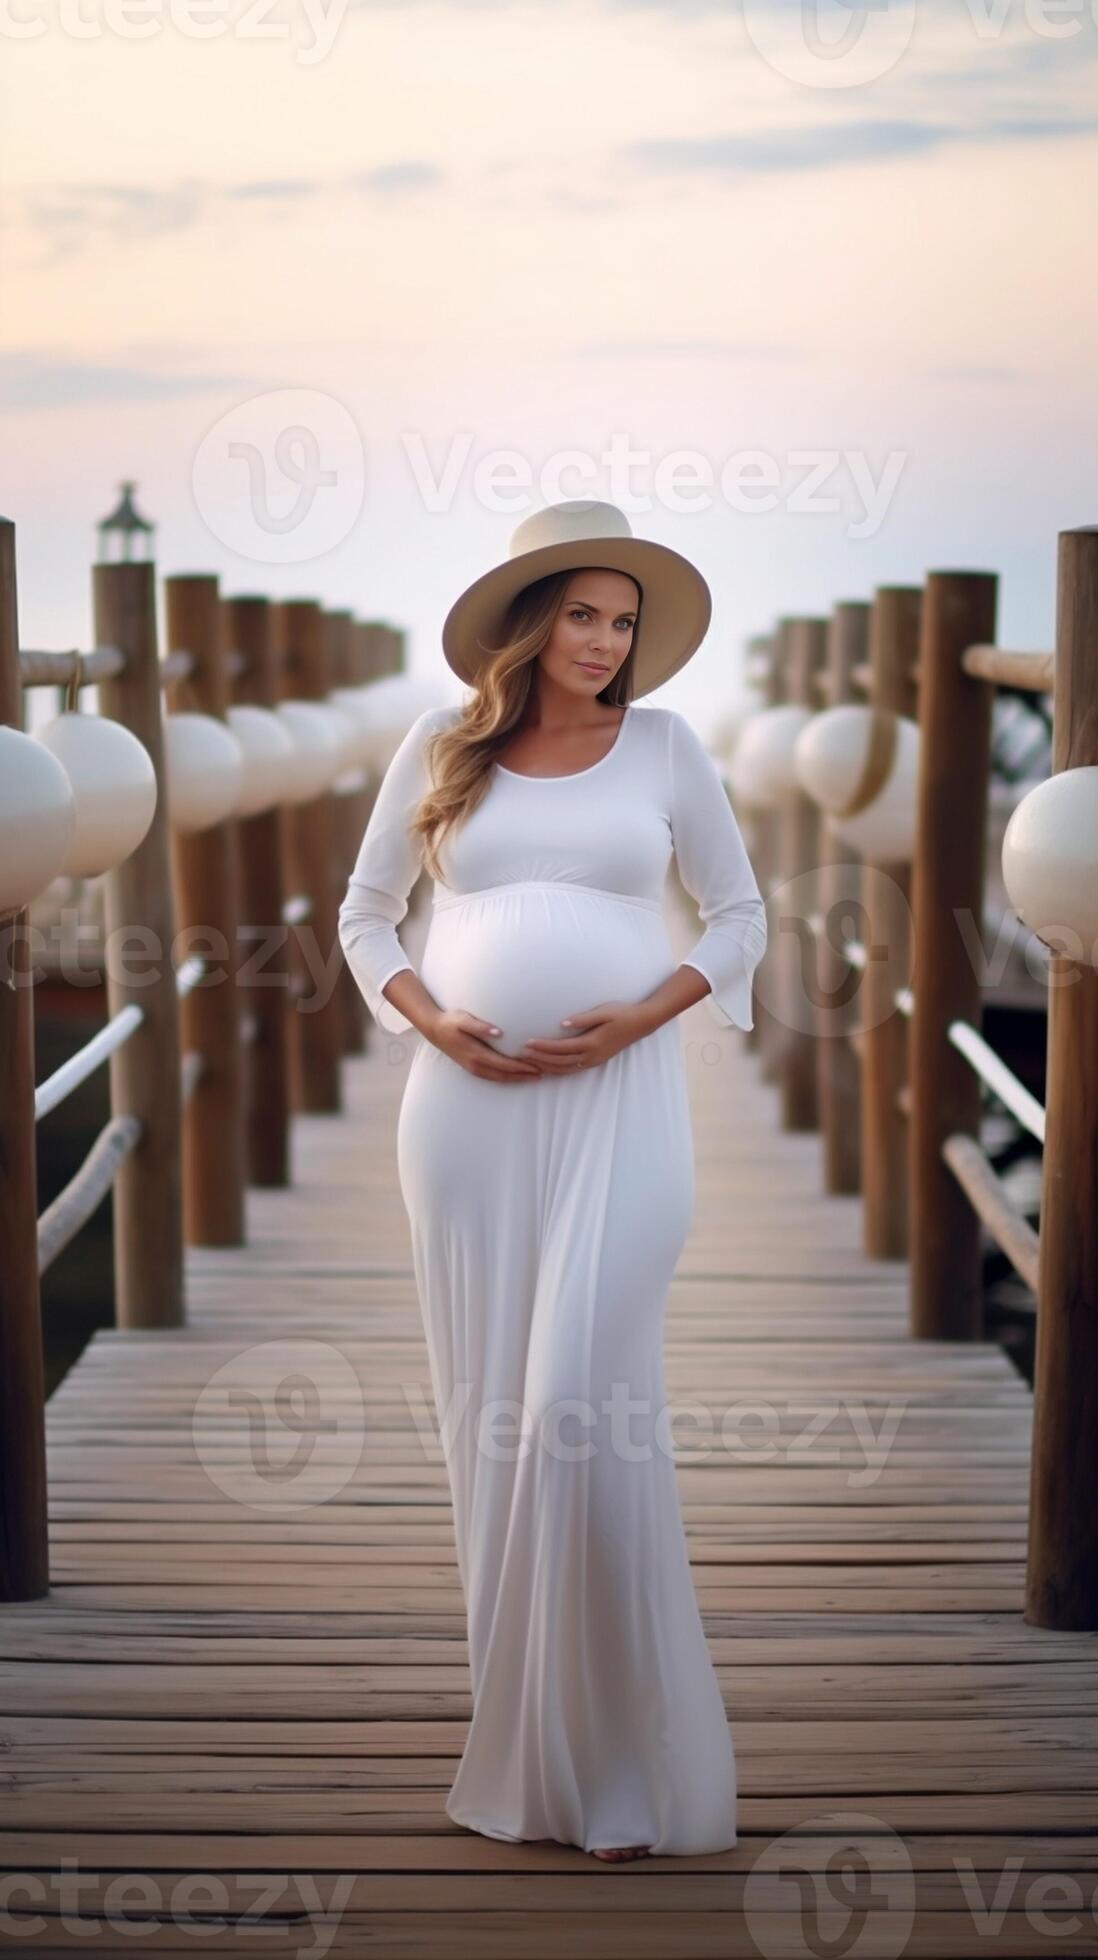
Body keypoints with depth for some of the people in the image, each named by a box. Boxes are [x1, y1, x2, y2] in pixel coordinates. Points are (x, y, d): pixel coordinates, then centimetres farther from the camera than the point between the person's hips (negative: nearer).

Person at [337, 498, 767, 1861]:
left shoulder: (663, 747, 6)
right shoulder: (442, 747, 8)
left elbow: (739, 917, 10)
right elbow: (366, 913, 14)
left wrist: (638, 1018, -6)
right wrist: (433, 1021, -4)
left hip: (615, 1102, -2)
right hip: (465, 1103, 2)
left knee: (585, 1413, -11)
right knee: (485, 1413, 4)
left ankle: (626, 1758, 0)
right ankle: (517, 1745, 17)